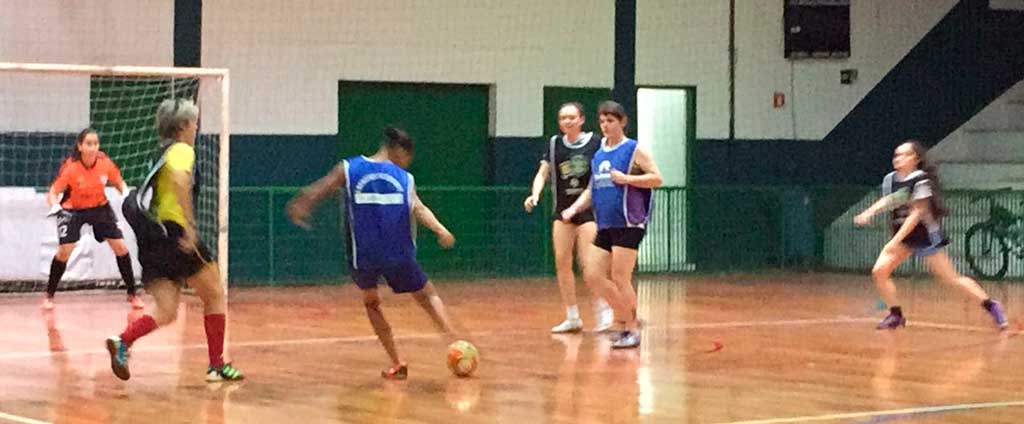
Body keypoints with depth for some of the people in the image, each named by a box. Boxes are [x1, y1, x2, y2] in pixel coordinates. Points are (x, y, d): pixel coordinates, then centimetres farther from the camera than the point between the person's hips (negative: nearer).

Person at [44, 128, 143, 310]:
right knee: (65, 250, -17)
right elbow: (53, 193, -20)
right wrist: (55, 206, -41)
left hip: (100, 207, 3)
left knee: (121, 247, -4)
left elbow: (120, 183, -1)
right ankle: (49, 295, 1)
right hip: (72, 209, -3)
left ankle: (132, 294, 11)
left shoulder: (105, 163, -19)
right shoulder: (70, 167, -26)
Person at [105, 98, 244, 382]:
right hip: (175, 231, -8)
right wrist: (190, 225, -29)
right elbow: (179, 179, -27)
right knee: (215, 296, 9)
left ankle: (122, 342, -22)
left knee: (166, 313, 2)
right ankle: (217, 365, 11)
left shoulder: (163, 154, 22)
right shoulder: (182, 151, -5)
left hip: (153, 239, 8)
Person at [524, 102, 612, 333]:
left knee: (588, 262, -12)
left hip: (589, 208, -4)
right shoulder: (554, 144, 5)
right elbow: (542, 173, 4)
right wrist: (535, 195, -13)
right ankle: (572, 317, 10)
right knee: (562, 262, 1)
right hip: (563, 209, 4)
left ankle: (603, 310, 5)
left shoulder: (595, 143, -6)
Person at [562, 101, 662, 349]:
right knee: (593, 275, 3)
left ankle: (632, 331, 3)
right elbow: (592, 190, 23)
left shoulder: (634, 150, -4)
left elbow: (657, 179, -10)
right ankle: (627, 317, 18)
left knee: (620, 279, -9)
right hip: (605, 226, 8)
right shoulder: (598, 155, 16)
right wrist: (575, 208, 7)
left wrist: (626, 178, -19)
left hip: (628, 225, -7)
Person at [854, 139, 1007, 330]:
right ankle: (896, 315, 6)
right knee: (879, 271, -8)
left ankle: (991, 305, 7)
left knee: (951, 278, -6)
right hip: (902, 237, 7)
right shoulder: (890, 179, 1)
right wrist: (868, 213, -1)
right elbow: (886, 201, 19)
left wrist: (895, 241, -26)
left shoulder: (921, 181, -19)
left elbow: (916, 214, -22)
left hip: (925, 236, -7)